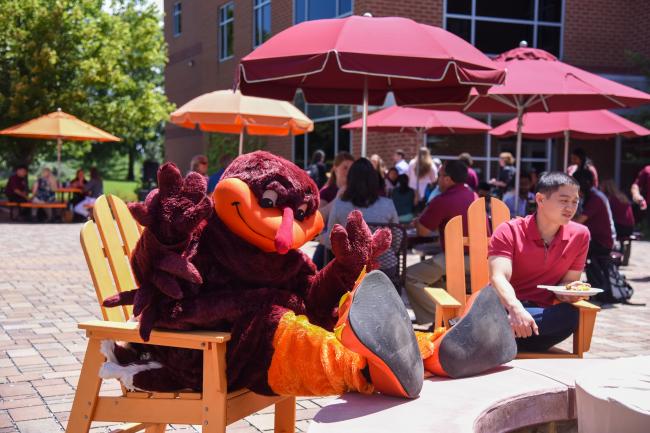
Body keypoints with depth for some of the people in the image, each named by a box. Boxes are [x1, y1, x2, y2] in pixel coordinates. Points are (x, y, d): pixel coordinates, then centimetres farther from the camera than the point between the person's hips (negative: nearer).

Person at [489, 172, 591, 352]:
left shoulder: (579, 235, 4)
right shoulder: (509, 231, -7)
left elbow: (567, 281, 8)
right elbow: (498, 278, -20)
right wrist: (516, 309, -41)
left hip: (542, 314, 5)